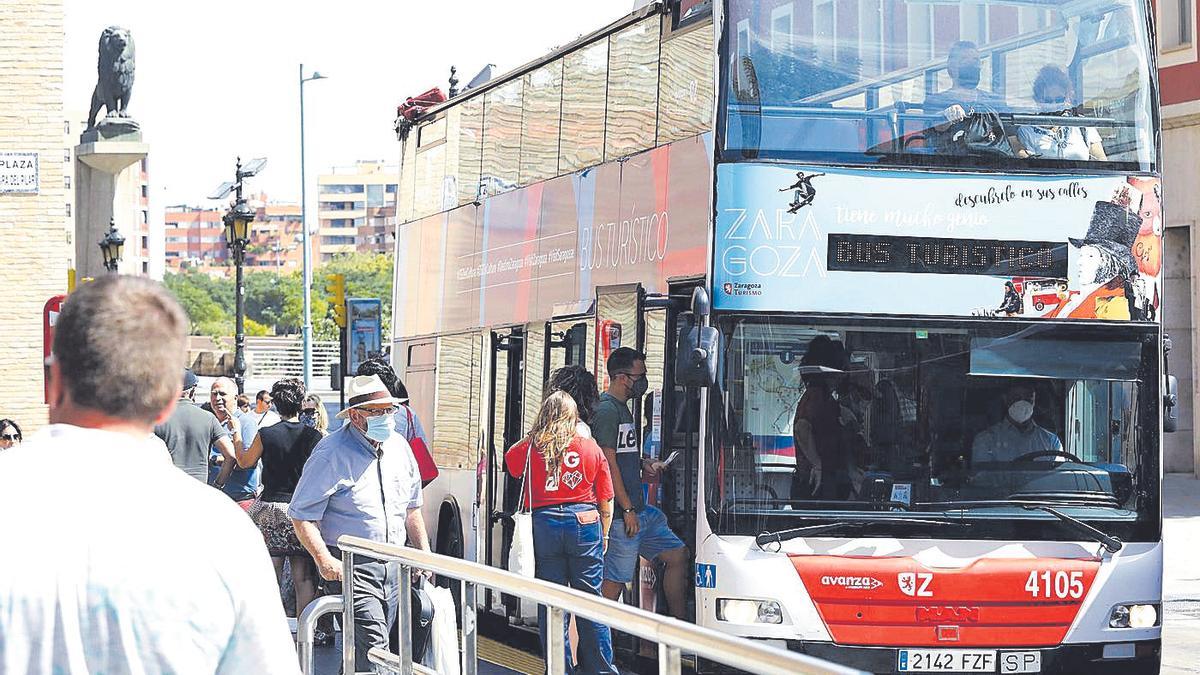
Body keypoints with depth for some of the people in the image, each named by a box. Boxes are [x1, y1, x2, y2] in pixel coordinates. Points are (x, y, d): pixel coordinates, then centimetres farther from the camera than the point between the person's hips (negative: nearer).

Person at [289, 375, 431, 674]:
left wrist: (424, 552, 17)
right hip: (352, 567, -7)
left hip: (392, 566, 7)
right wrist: (324, 560, -24)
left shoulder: (399, 446, 9)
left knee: (360, 647, 12)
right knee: (374, 648, -18)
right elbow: (302, 515, -14)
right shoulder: (332, 453, -13)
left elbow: (412, 508, 22)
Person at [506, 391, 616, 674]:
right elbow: (607, 501, 4)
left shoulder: (531, 448, -1)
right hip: (585, 523, 0)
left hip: (546, 524, 0)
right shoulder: (591, 448, 1)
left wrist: (533, 437, 19)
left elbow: (511, 461, 21)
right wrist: (603, 534, 14)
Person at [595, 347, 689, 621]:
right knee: (615, 580, -7)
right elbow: (608, 462, -18)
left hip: (641, 511, 10)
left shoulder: (622, 409, 19)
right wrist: (628, 510, -19)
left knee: (678, 555, 12)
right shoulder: (607, 411, -13)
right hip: (622, 515, -10)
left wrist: (644, 464, 10)